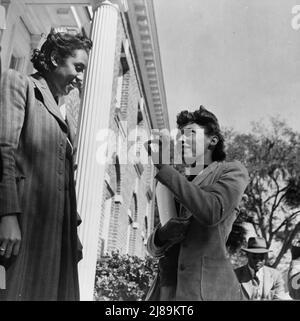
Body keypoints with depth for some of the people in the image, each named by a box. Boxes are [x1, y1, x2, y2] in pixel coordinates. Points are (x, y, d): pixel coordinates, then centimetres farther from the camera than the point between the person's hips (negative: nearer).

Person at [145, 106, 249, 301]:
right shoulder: (177, 190, 21)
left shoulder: (233, 172, 6)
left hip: (209, 290, -5)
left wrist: (163, 166, -10)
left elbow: (211, 212, -14)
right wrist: (163, 234, -6)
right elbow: (154, 247, 18)